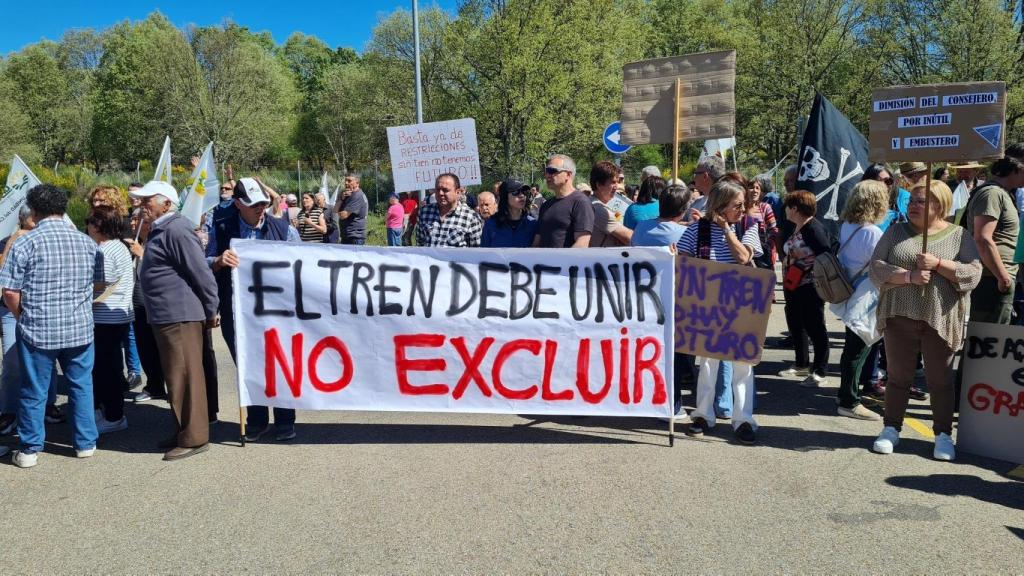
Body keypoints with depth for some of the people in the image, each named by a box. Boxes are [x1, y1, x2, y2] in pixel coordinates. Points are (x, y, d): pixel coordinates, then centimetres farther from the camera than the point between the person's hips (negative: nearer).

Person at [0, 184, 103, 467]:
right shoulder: (86, 241, 3)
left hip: (38, 330, -3)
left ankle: (29, 450, 19)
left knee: (34, 391, 9)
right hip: (81, 328, 3)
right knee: (81, 386, 14)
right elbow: (99, 282, 9)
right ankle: (85, 443, 22)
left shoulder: (24, 243, -9)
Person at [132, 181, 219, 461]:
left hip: (180, 315, -11)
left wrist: (211, 310, -15)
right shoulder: (159, 230, 18)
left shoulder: (176, 230, -16)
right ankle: (183, 431, 26)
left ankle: (194, 438, 3)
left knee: (185, 376, -5)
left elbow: (201, 272, -19)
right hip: (164, 315, 11)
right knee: (176, 376, 16)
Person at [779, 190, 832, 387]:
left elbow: (826, 256, -22)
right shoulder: (797, 228, 12)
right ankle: (802, 365, 31)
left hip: (809, 288, -10)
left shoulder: (813, 227, -15)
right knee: (796, 326, 18)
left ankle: (819, 371, 8)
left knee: (814, 328, -1)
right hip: (794, 286, 10)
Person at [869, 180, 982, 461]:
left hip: (940, 320, -1)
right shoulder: (895, 232, 8)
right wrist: (909, 275, -17)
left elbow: (973, 274, -5)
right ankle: (891, 429, 20)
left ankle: (943, 435, 19)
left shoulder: (959, 235, 4)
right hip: (900, 317, 1)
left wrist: (938, 264, -17)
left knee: (940, 380, 7)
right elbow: (876, 267, -2)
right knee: (898, 376, 9)